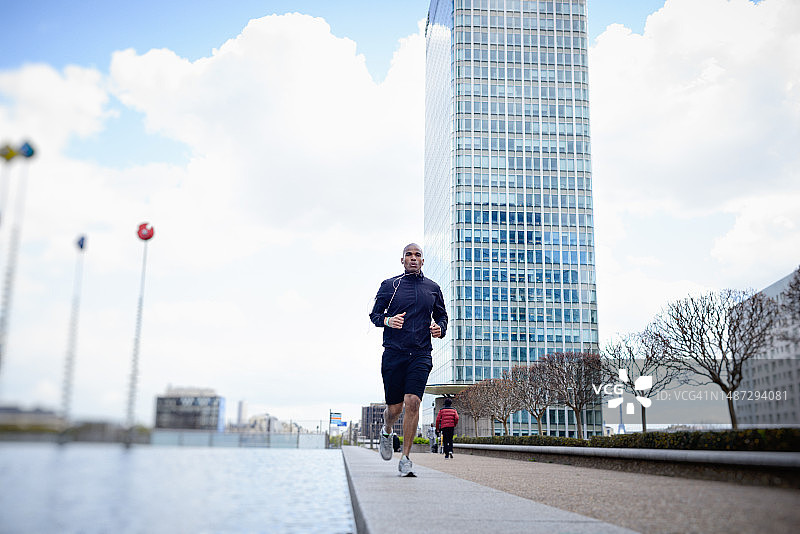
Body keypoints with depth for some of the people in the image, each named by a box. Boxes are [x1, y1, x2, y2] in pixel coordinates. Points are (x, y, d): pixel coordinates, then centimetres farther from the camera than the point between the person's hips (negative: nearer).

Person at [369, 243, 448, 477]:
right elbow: (374, 314, 10)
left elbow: (442, 315, 22)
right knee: (394, 407, 2)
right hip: (394, 353, 0)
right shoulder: (389, 285, 7)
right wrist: (388, 320, -12)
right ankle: (386, 432, 39)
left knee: (412, 402, -15)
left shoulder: (433, 288, 12)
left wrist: (440, 328, -1)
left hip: (421, 354, 1)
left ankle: (405, 458, -4)